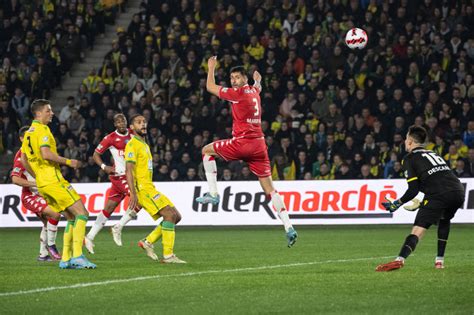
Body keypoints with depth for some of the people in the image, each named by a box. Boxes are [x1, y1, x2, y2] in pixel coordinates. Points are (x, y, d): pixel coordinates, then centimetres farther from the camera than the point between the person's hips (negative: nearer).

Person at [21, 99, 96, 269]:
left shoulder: (28, 133, 18)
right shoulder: (42, 130, -11)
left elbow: (23, 160, 24)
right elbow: (46, 154, -23)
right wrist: (69, 162, -13)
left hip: (42, 184, 10)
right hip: (53, 180, -10)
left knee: (72, 218, 13)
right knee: (82, 213, -11)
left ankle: (65, 259, 8)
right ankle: (77, 255, -22)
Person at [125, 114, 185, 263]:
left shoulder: (145, 145, 22)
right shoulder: (132, 144, -8)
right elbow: (129, 170, -17)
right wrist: (133, 194, -26)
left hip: (150, 188, 10)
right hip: (142, 188, -10)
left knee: (176, 216, 5)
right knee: (170, 214, -18)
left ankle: (148, 241, 6)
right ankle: (168, 255, -18)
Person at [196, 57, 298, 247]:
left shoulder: (238, 93, -7)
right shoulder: (254, 91, 14)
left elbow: (210, 87, 5)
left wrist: (211, 68, 20)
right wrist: (257, 80, 65)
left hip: (243, 143, -7)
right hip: (259, 144, 7)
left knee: (207, 150, 15)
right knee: (269, 188, 3)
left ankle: (213, 193, 6)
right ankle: (288, 228, -8)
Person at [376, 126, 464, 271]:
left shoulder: (409, 158, 10)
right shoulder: (434, 154, 32)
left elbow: (413, 189, 2)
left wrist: (398, 203, 14)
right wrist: (424, 202, 42)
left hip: (439, 194, -6)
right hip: (458, 192, 7)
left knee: (418, 229, -12)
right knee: (444, 220, 33)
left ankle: (400, 260, -32)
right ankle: (440, 260, 26)